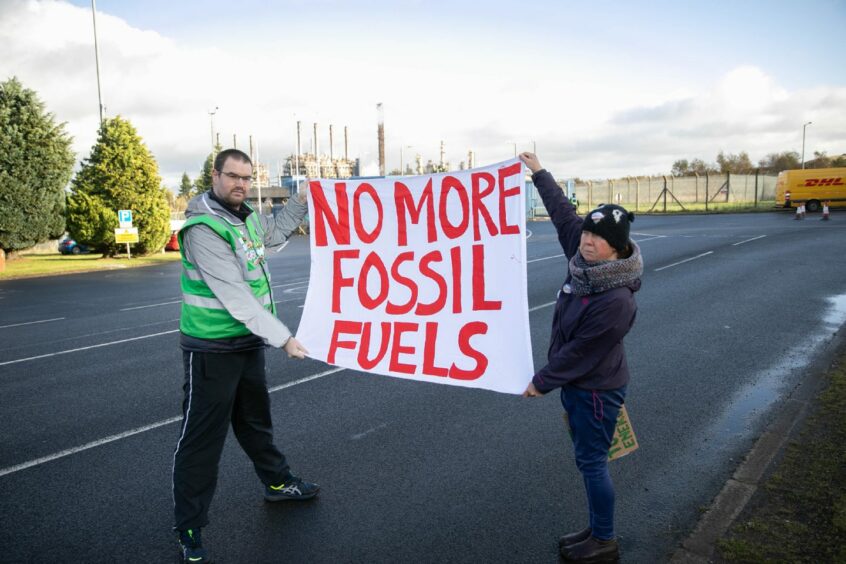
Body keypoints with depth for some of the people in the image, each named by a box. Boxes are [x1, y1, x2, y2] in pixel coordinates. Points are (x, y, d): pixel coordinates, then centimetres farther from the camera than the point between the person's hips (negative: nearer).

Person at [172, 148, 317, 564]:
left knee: (255, 421, 24)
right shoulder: (203, 228, -22)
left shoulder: (246, 217, 5)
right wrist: (282, 337, -27)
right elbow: (234, 295, -28)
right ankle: (189, 530, 16)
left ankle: (277, 483, 43)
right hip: (212, 349, -8)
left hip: (249, 342, 8)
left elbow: (274, 233, 29)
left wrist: (302, 201, 18)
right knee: (202, 438, 1)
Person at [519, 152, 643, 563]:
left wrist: (542, 382, -12)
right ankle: (596, 530, 34)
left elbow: (580, 352, -22)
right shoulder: (586, 262, -5)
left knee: (591, 461, 4)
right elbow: (564, 215, 7)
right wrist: (539, 173, 14)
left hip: (596, 389, -9)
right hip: (578, 384, 9)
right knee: (588, 459, 18)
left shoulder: (616, 300, -28)